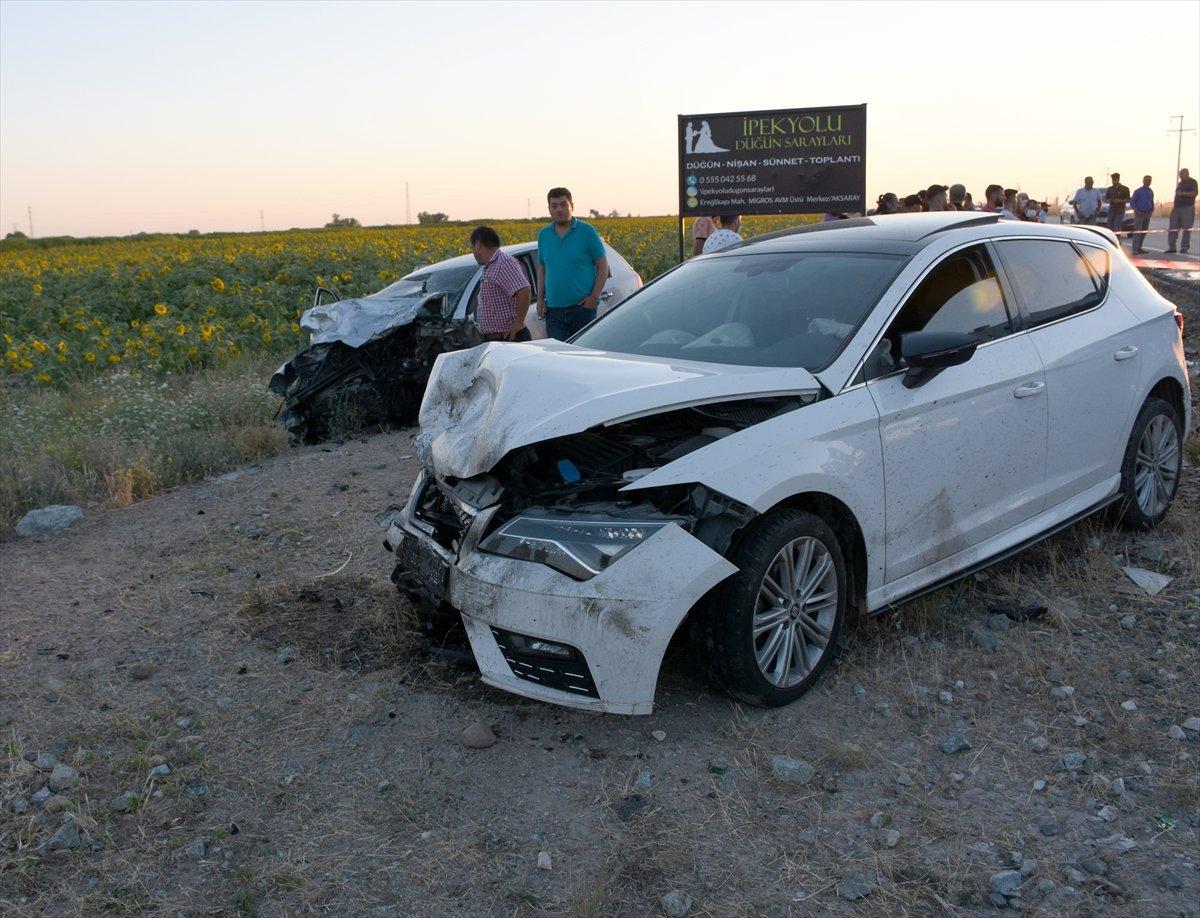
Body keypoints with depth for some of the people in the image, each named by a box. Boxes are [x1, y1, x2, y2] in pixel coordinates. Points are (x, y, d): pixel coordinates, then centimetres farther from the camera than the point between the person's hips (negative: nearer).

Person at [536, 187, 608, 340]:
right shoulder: (544, 234, 11)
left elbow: (603, 267, 0)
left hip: (582, 307, -3)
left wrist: (594, 297, -9)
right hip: (553, 309, 3)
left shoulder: (587, 231, -1)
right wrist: (540, 299, 8)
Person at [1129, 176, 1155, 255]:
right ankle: (1134, 249, -16)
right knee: (1137, 232, -12)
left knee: (1144, 232, 8)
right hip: (1139, 214, -6)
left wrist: (1152, 210, 4)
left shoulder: (1151, 192, 12)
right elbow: (1132, 202, -3)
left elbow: (1152, 202, 21)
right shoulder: (1138, 191, -4)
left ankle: (1139, 248, 16)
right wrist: (1136, 210, -15)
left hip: (1147, 214, 6)